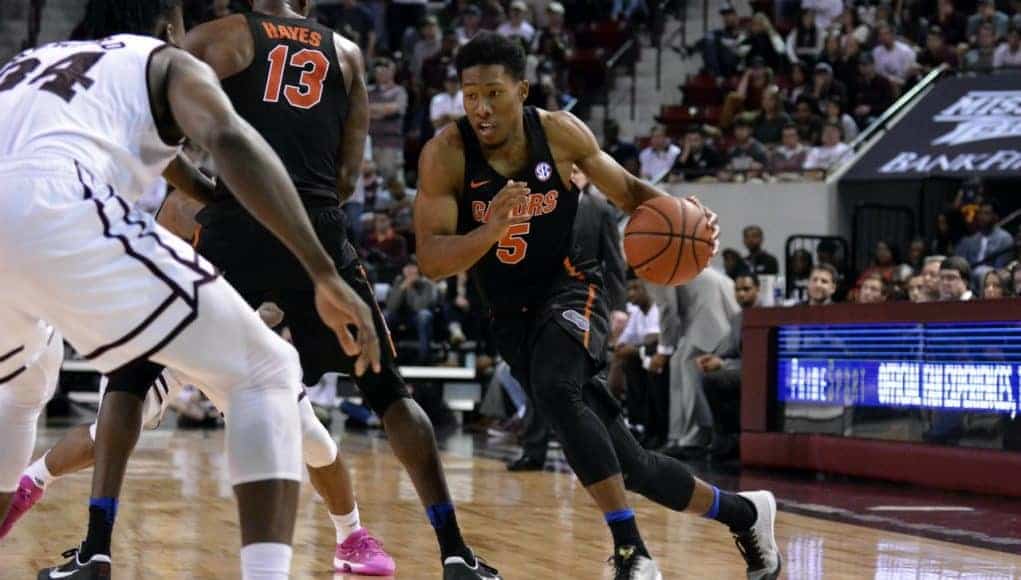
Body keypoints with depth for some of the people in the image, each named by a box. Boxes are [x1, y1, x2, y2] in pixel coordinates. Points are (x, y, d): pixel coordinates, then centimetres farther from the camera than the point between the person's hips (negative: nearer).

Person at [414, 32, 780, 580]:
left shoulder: (560, 132, -12)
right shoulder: (445, 154, -17)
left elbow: (627, 190, 5)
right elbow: (431, 261, -21)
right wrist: (493, 229, -38)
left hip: (570, 288, -2)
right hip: (512, 315, 2)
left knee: (555, 391, -35)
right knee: (627, 464, 3)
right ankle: (743, 513, 26)